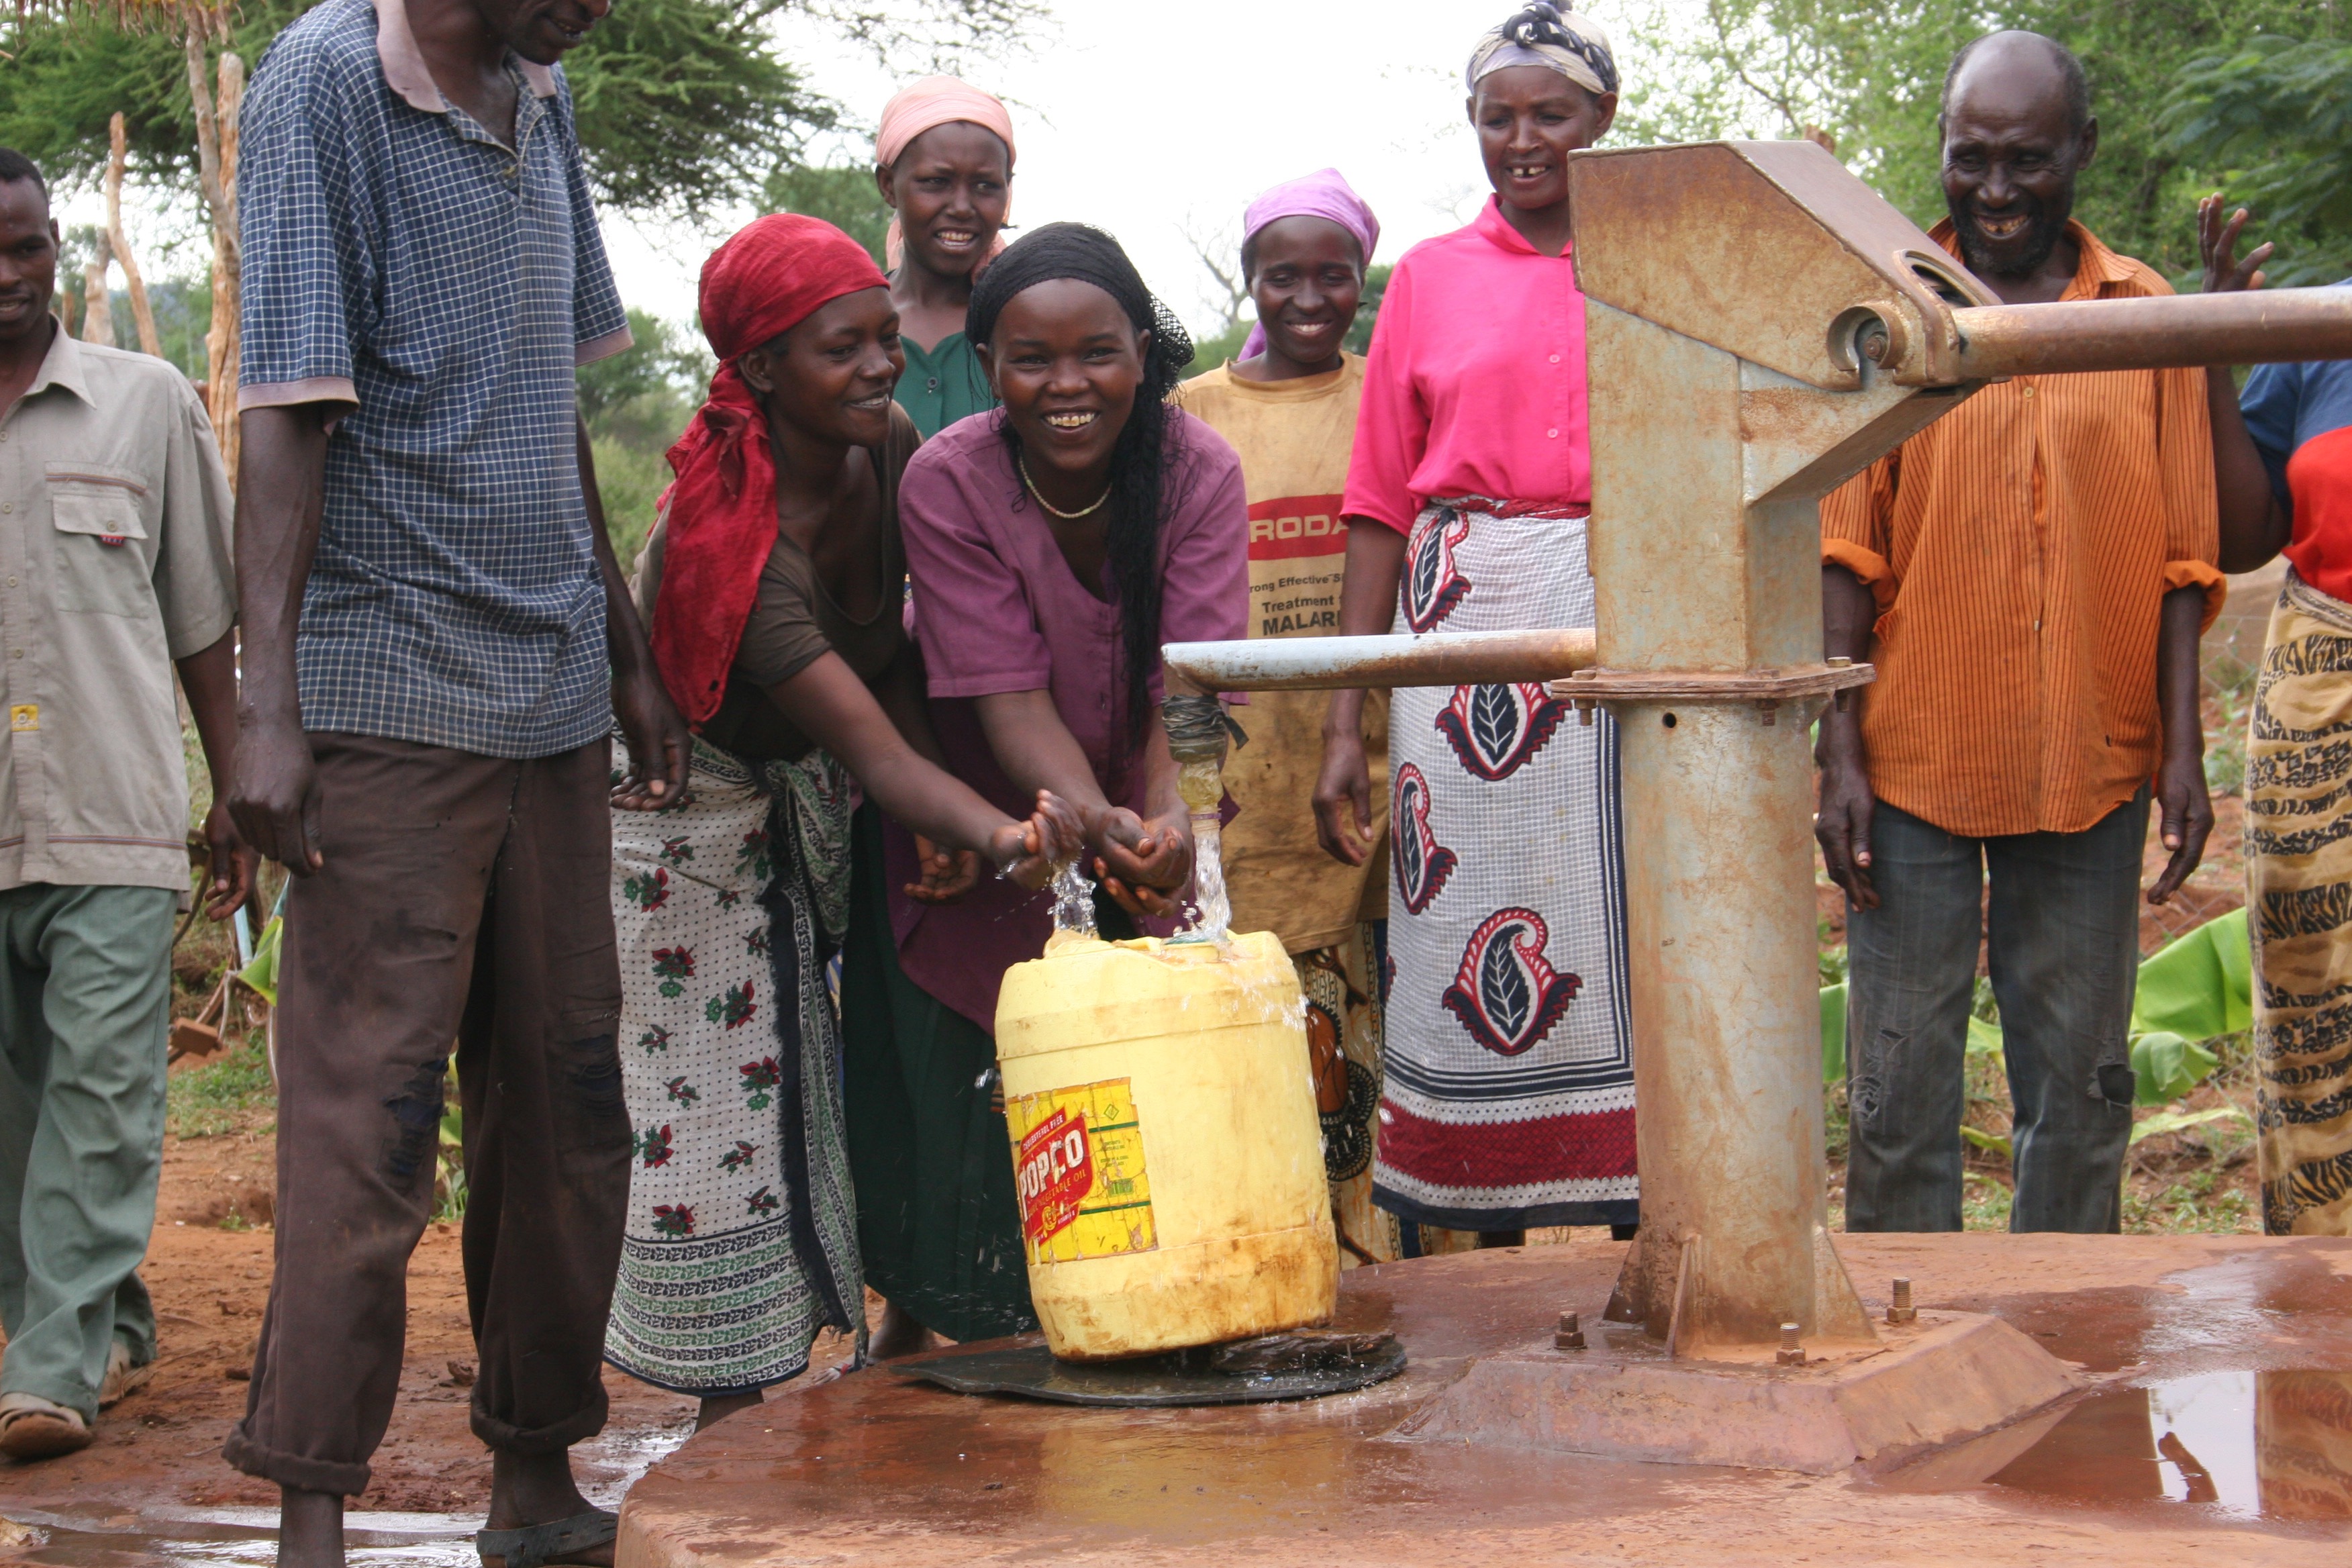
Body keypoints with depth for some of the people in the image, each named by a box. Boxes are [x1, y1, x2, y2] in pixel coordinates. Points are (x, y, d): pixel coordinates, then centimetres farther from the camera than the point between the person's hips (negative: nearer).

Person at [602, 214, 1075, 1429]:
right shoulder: (730, 537, -34)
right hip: (680, 818, -7)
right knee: (716, 1120, -3)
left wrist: (973, 822, -12)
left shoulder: (892, 454, -12)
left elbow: (893, 667, 0)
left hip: (802, 815, 7)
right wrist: (996, 832, -58)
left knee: (812, 1102, 10)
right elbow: (871, 746, -41)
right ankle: (738, 1451, 5)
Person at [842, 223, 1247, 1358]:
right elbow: (1009, 696, -29)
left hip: (1131, 840, 2)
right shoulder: (946, 481, -22)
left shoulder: (1198, 471, -18)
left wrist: (1168, 818, -47)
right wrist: (1092, 817, -48)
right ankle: (915, 1321, 25)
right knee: (963, 1099, 0)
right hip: (985, 836, -1)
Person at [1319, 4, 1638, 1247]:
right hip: (1464, 627, 1)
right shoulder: (1430, 278, 12)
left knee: (1636, 947, -2)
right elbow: (1381, 505, 9)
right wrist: (1345, 721, 3)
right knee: (1463, 953, 0)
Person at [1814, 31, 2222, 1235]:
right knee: (1901, 1087, 2)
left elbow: (2179, 559, 6)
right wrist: (1838, 752, -7)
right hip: (1913, 761, -1)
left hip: (2092, 766, 2)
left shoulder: (2145, 314, 6)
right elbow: (1845, 552, 0)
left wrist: (2183, 746, -1)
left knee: (2082, 1086, 8)